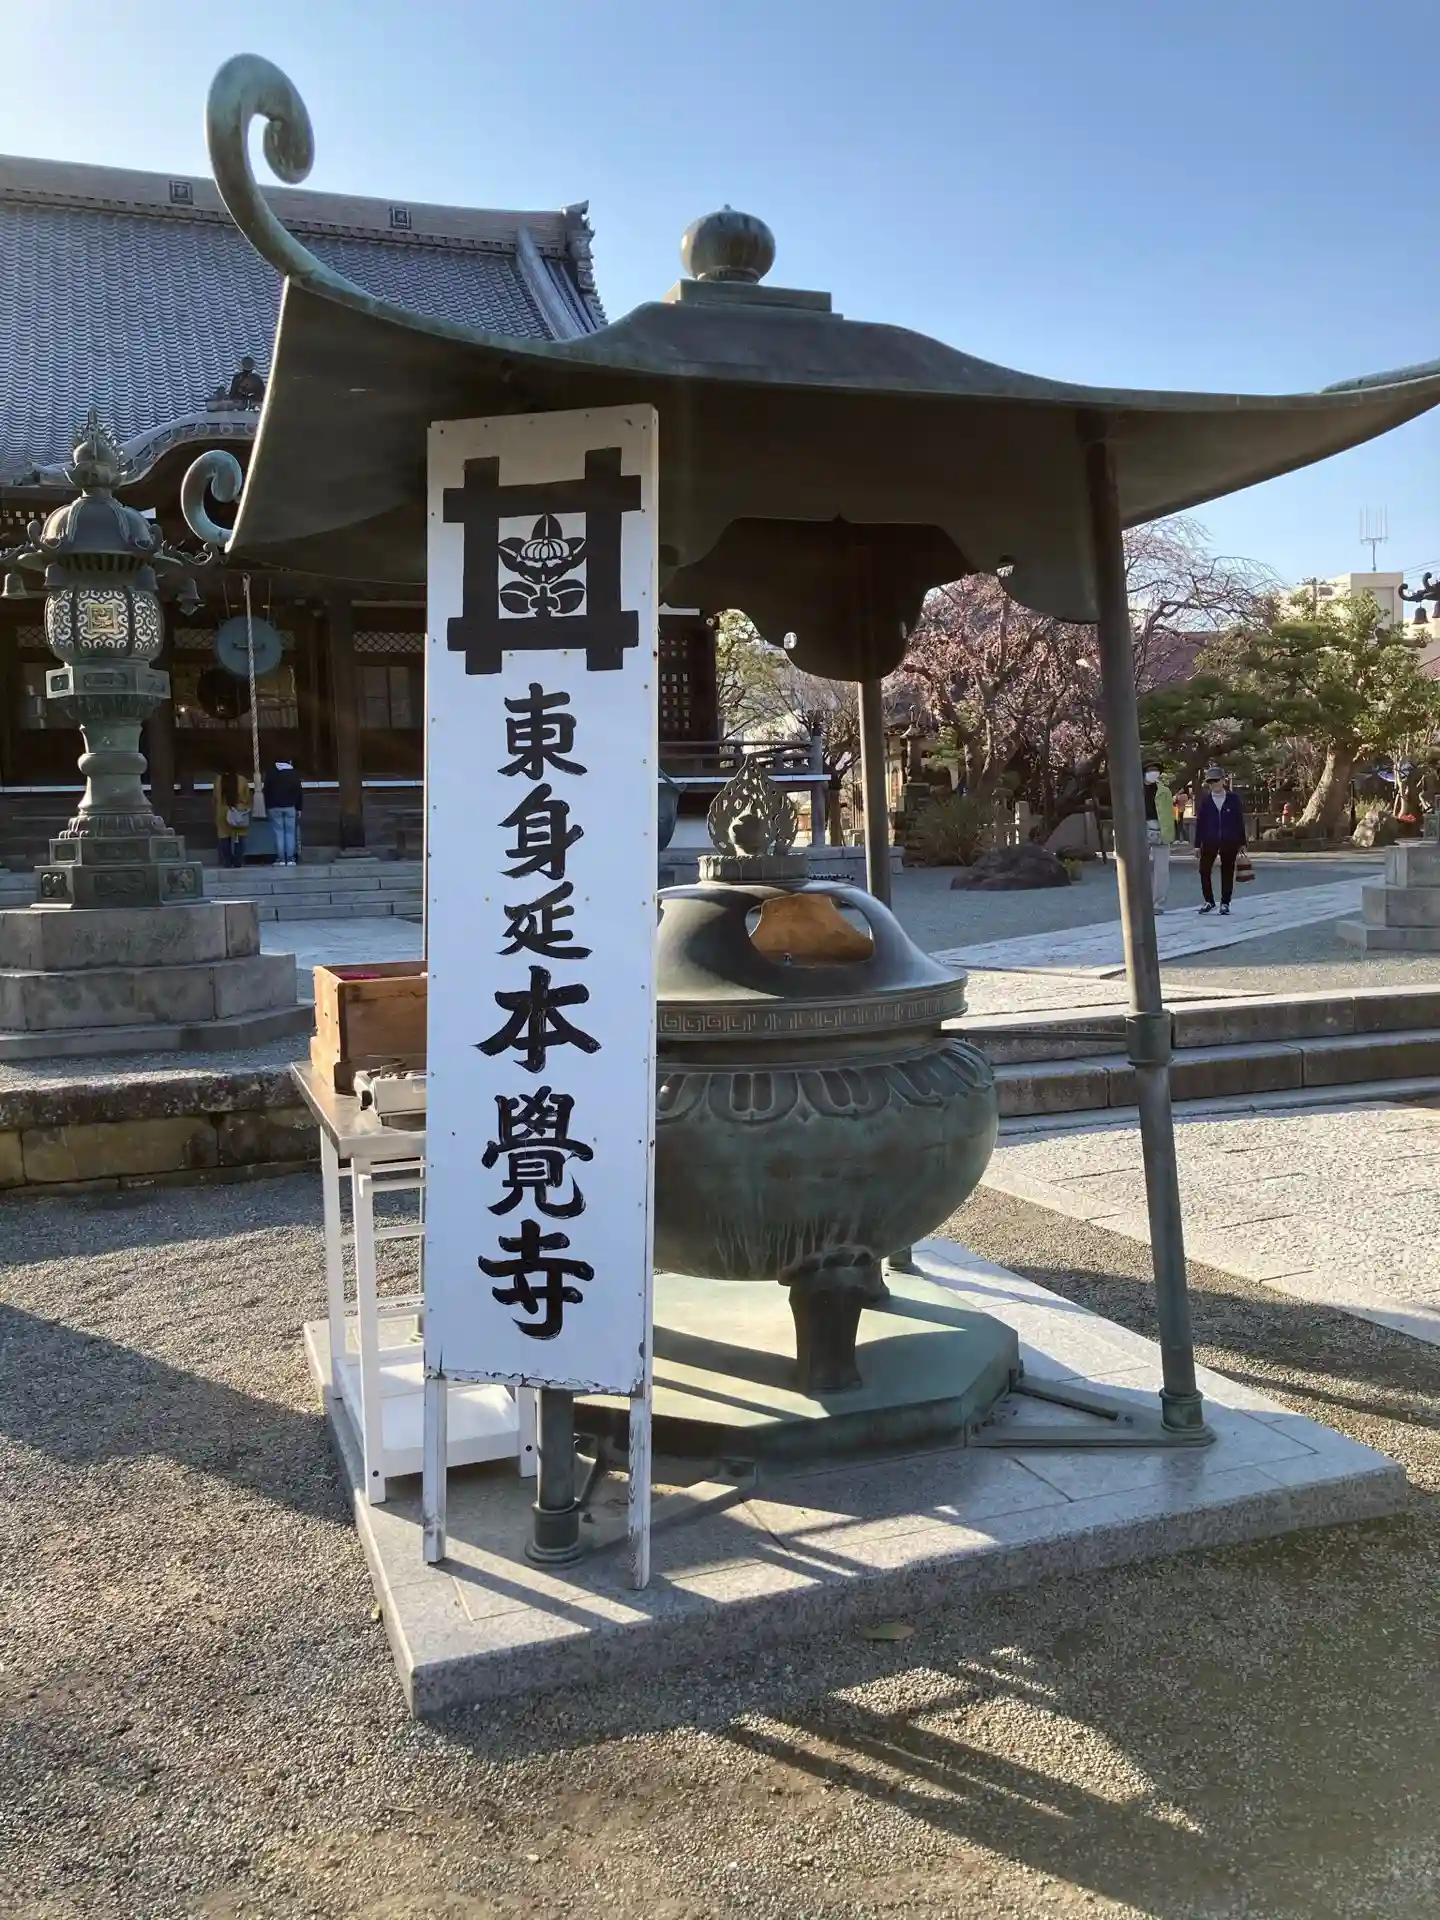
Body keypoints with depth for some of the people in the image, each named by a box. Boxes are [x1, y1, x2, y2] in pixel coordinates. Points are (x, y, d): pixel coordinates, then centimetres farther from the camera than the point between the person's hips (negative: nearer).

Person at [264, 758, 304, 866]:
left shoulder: (271, 773, 4)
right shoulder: (293, 773, 5)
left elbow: (266, 791, 3)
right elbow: (299, 791, 3)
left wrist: (267, 807, 7)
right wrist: (299, 808, 6)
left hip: (274, 807, 0)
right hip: (290, 806, 0)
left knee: (279, 833, -2)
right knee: (290, 833, 1)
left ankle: (281, 859, -7)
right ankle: (291, 859, -4)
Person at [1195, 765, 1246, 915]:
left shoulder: (1233, 799, 1)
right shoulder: (1205, 801, 2)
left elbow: (1240, 821, 3)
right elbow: (1199, 823, 1)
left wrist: (1242, 842, 2)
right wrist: (1198, 844, -3)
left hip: (1230, 842, -1)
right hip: (1209, 841, 1)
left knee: (1227, 872, 5)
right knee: (1204, 870, -2)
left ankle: (1225, 903, 16)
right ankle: (1209, 901, 13)